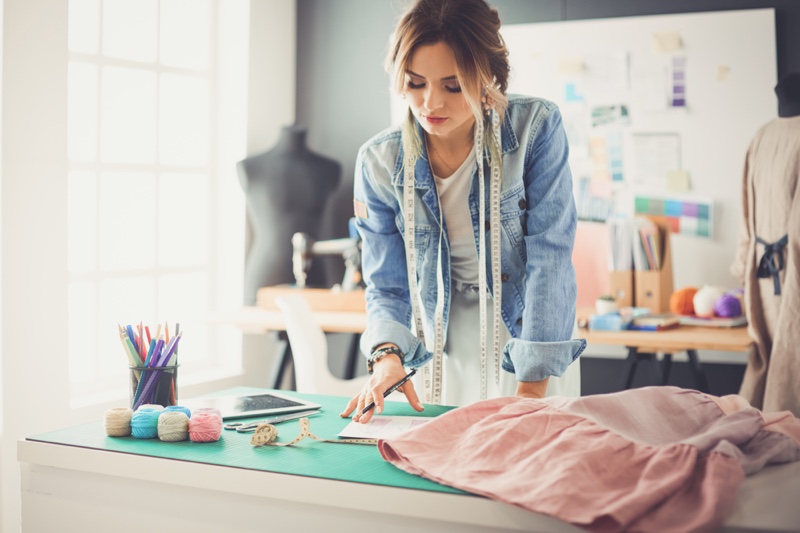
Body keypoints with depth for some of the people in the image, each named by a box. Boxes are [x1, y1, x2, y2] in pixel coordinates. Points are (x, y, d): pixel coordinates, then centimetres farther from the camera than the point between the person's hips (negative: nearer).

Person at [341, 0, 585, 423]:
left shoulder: (536, 129, -17)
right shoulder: (380, 163, -10)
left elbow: (550, 260, -19)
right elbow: (386, 286, -5)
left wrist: (530, 394, -24)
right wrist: (387, 354, -26)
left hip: (531, 340, -1)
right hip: (440, 353, 2)